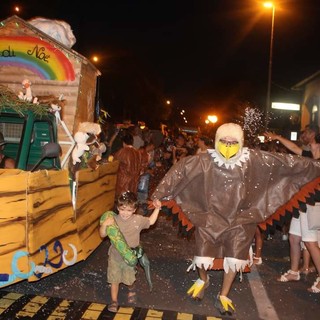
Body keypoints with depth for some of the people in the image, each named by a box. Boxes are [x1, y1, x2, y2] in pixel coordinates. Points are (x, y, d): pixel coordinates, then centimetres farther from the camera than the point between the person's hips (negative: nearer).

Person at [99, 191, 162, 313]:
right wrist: (104, 224, -28)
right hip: (115, 256, 0)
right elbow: (102, 235, -8)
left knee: (129, 279, 13)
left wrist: (157, 208, -1)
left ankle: (131, 290, 48)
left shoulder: (138, 220, -11)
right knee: (114, 279, 10)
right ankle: (114, 301, 29)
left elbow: (151, 221, 8)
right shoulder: (114, 220, -13)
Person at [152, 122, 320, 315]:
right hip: (210, 218, -1)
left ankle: (223, 296, 35)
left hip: (240, 219, 1)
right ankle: (203, 280, 44)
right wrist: (160, 193, -10)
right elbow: (180, 170, -11)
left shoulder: (254, 159, -14)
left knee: (235, 259, 10)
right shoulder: (204, 161, -17)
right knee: (202, 257, 7)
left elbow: (285, 163, -7)